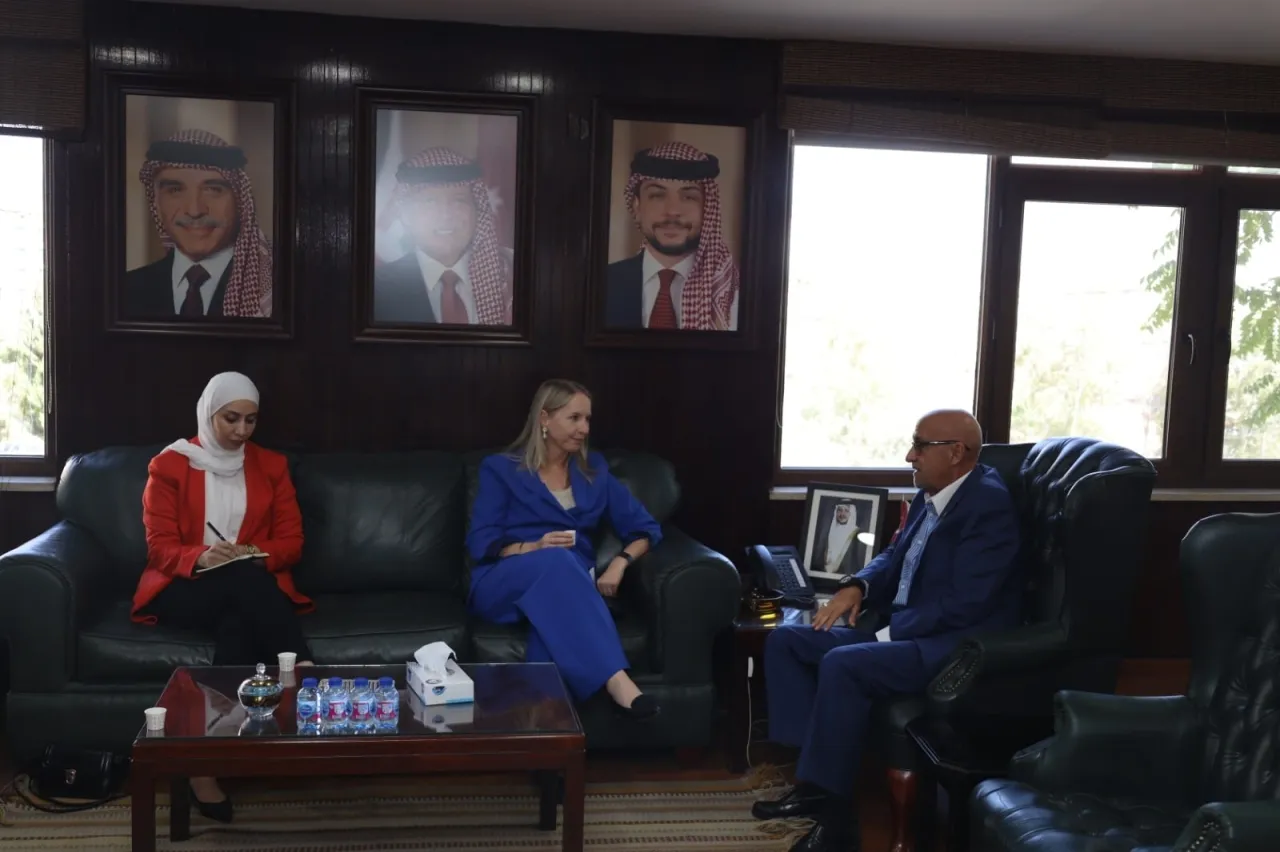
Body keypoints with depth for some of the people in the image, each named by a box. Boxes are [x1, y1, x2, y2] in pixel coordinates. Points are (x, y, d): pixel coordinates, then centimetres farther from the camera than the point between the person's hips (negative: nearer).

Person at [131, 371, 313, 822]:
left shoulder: (271, 466, 13)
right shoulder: (170, 465, 5)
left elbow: (291, 541, 7)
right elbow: (160, 549, -2)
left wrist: (258, 555, -16)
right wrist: (201, 557, -24)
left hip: (254, 588, 2)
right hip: (183, 586, -2)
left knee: (239, 624, -37)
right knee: (244, 581, -38)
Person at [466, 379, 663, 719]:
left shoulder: (594, 469, 18)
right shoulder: (500, 469, 8)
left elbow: (645, 528, 13)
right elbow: (480, 543, -1)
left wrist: (620, 562, -9)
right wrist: (533, 548, -20)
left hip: (571, 585, 2)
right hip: (503, 585, -2)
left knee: (561, 582, -39)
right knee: (557, 561, -39)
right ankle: (616, 681, -52)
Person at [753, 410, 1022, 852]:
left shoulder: (988, 504, -18)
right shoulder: (931, 496, 10)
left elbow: (964, 603, -24)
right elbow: (896, 557, 21)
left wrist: (891, 632, -17)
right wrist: (857, 586, 0)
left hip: (956, 644, -10)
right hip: (901, 629, 10)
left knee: (842, 664, -33)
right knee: (784, 641, 2)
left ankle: (834, 815, -22)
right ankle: (813, 777, -2)